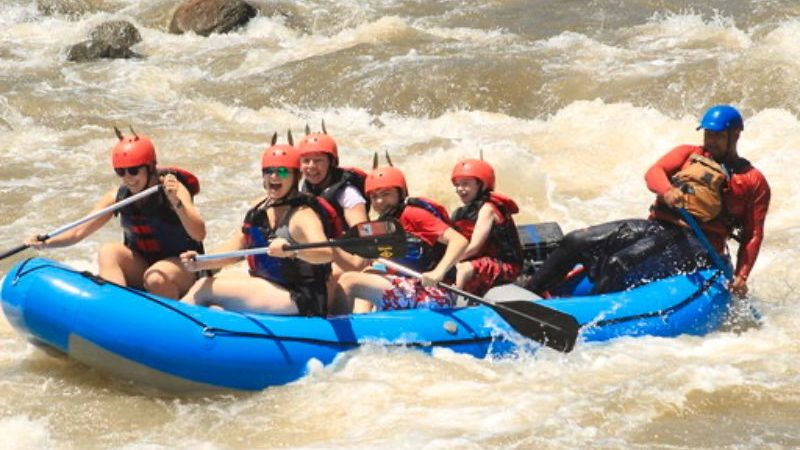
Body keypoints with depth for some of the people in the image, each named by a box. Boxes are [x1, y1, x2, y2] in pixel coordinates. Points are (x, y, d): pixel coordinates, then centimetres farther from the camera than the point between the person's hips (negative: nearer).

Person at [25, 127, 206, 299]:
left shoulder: (172, 189, -17)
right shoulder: (118, 197, -3)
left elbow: (199, 234, -30)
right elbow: (79, 232, -6)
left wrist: (176, 202, -46)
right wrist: (46, 242, -24)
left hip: (182, 267, -5)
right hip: (141, 266, 5)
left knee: (155, 278, -36)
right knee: (108, 252, -23)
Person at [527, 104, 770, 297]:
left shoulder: (753, 181, 10)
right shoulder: (688, 154, 21)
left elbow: (753, 236, 5)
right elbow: (654, 172, 2)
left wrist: (741, 278, -9)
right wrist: (667, 191, -22)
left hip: (695, 244, -5)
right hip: (656, 226, 5)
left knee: (619, 265, -30)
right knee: (575, 243, -9)